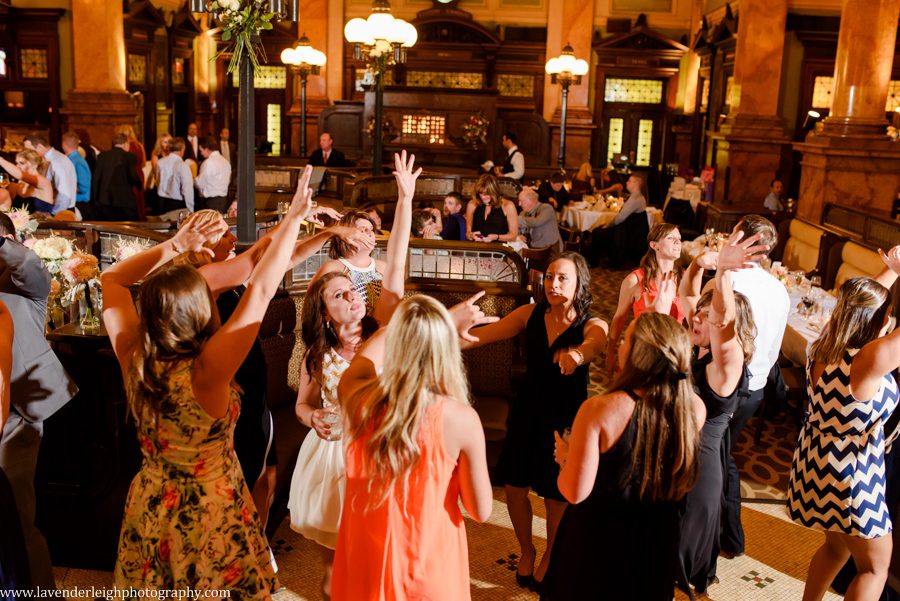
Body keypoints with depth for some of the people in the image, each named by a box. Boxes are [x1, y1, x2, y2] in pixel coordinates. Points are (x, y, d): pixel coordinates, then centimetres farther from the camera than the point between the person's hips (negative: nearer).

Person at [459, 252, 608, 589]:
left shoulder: (593, 326, -14)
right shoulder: (531, 314, -5)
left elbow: (593, 345, -37)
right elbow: (485, 334, -8)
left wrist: (577, 353, -61)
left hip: (566, 420, -3)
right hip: (528, 413, 3)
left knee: (556, 496, 10)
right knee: (514, 485, 9)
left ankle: (549, 558, 39)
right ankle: (527, 552, 38)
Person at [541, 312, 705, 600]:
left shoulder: (599, 410, -32)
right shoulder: (695, 409, -19)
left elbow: (575, 493, -27)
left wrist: (565, 457, -6)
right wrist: (669, 336, 9)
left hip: (598, 538, -3)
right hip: (658, 541, 4)